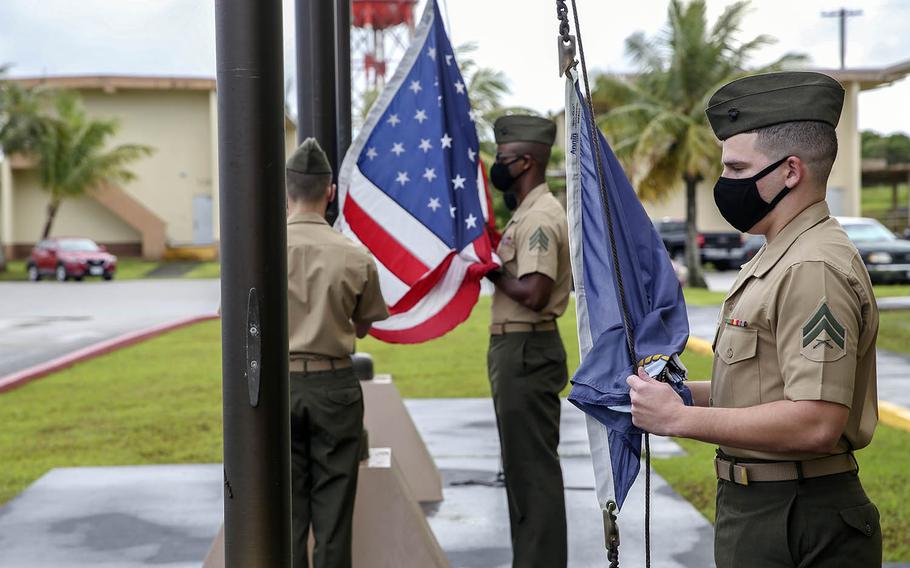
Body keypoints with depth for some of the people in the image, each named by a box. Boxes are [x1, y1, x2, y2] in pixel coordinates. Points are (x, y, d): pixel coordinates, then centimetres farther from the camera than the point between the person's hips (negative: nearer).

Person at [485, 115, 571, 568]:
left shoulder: (540, 218, -17)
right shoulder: (526, 214, 16)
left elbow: (533, 293, -26)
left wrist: (492, 272, -12)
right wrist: (491, 259, 6)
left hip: (527, 352, -11)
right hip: (516, 349, 11)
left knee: (533, 467, -5)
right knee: (522, 466, 16)